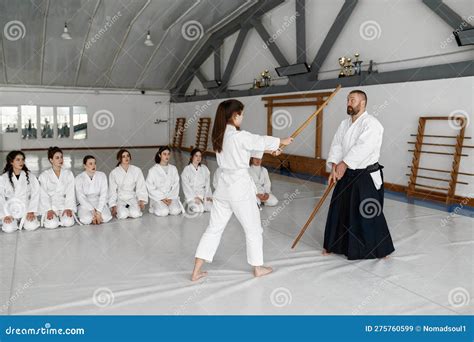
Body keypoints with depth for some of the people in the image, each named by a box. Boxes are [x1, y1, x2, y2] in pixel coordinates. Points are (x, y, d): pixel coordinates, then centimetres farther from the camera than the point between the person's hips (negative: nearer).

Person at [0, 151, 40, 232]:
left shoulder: (30, 176, 2)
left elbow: (35, 195, -1)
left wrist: (31, 211, -11)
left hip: (26, 209, 0)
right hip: (11, 210, 0)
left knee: (32, 226, -23)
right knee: (9, 229, -23)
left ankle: (22, 222, 11)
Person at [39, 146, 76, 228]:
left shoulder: (68, 174, 7)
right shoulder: (44, 175, 3)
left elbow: (70, 193, 1)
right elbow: (44, 195, -2)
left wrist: (69, 208, -11)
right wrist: (49, 210, -14)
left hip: (65, 205, 1)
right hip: (50, 206, -1)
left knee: (69, 222, -25)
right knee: (52, 224, -25)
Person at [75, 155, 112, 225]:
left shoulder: (102, 175, -4)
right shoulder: (79, 178, -7)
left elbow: (103, 194, -8)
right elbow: (80, 197, -11)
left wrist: (98, 211, -19)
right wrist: (93, 211, -20)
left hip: (99, 203, 1)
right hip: (85, 204, -1)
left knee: (106, 218, -27)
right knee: (86, 220, -30)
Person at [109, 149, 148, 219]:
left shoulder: (137, 170, -1)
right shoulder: (114, 173, -2)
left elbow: (141, 187, -1)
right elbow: (112, 191, 1)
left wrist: (142, 200, -14)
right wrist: (113, 206, -6)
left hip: (132, 198, 0)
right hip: (120, 199, 0)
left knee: (135, 214, -27)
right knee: (123, 215, -26)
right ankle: (118, 210, 9)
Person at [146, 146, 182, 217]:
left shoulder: (173, 169, 10)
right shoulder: (153, 170, 1)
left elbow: (176, 185, 6)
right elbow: (150, 188, -2)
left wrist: (170, 198, -9)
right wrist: (162, 198, -13)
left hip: (171, 197, 2)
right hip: (157, 197, -1)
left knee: (175, 211, -26)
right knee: (163, 212, -27)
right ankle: (155, 208, 4)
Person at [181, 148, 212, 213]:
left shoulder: (204, 168, 14)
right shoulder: (186, 170, 3)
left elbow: (208, 183, 9)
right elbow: (186, 186, -4)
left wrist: (208, 196, -7)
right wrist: (195, 197, -15)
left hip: (203, 195, 3)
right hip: (191, 195, -3)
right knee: (199, 209, -29)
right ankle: (191, 206, -1)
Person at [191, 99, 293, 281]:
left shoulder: (219, 136, 6)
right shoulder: (239, 136, -18)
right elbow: (261, 141, -1)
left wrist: (271, 150, 26)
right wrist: (283, 141, 18)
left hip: (223, 187, 7)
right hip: (240, 187, -7)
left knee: (214, 228, 13)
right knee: (253, 228, 13)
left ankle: (196, 272, 14)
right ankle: (258, 268, 30)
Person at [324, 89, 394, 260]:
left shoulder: (371, 124, -15)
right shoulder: (344, 124, 9)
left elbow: (363, 147, -27)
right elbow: (336, 145, 1)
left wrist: (344, 163, -28)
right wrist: (334, 166, -12)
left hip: (367, 177, -7)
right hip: (347, 175, 8)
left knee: (368, 214, -3)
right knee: (339, 210, 14)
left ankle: (381, 250, 16)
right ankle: (335, 245, 30)